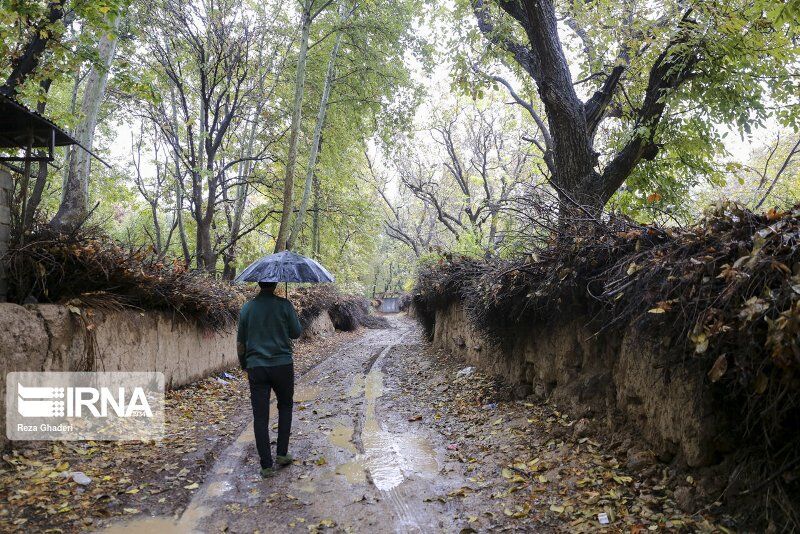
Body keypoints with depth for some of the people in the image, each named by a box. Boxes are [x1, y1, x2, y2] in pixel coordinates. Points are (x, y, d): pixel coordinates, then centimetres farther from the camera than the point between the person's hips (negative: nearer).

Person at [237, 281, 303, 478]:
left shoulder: (247, 308, 2)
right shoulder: (284, 305, -8)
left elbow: (240, 343, 7)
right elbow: (296, 333, 1)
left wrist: (244, 365, 21)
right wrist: (293, 318, 20)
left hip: (256, 367, 1)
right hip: (282, 365, -1)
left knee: (260, 416, 5)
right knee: (285, 407, 20)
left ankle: (266, 465, 6)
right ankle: (282, 454, 19)